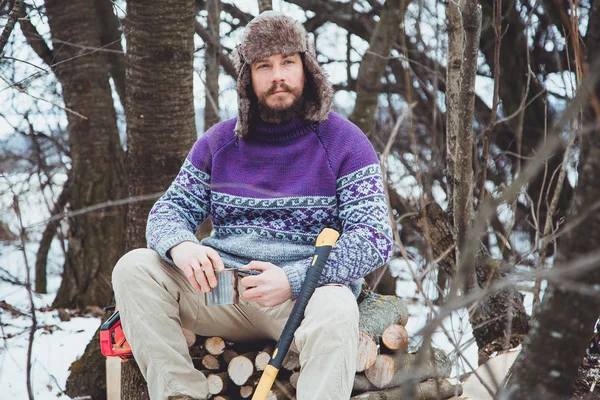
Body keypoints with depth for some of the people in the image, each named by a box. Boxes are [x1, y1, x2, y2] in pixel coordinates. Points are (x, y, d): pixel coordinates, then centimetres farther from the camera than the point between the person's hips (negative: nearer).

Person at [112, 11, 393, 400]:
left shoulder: (343, 142, 0)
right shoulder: (218, 142, 14)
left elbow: (375, 238, -8)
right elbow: (170, 208, 12)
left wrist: (293, 280, -23)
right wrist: (181, 245, -16)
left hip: (306, 290, -4)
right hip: (219, 286, 4)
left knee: (336, 311, -38)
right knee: (134, 268, -17)